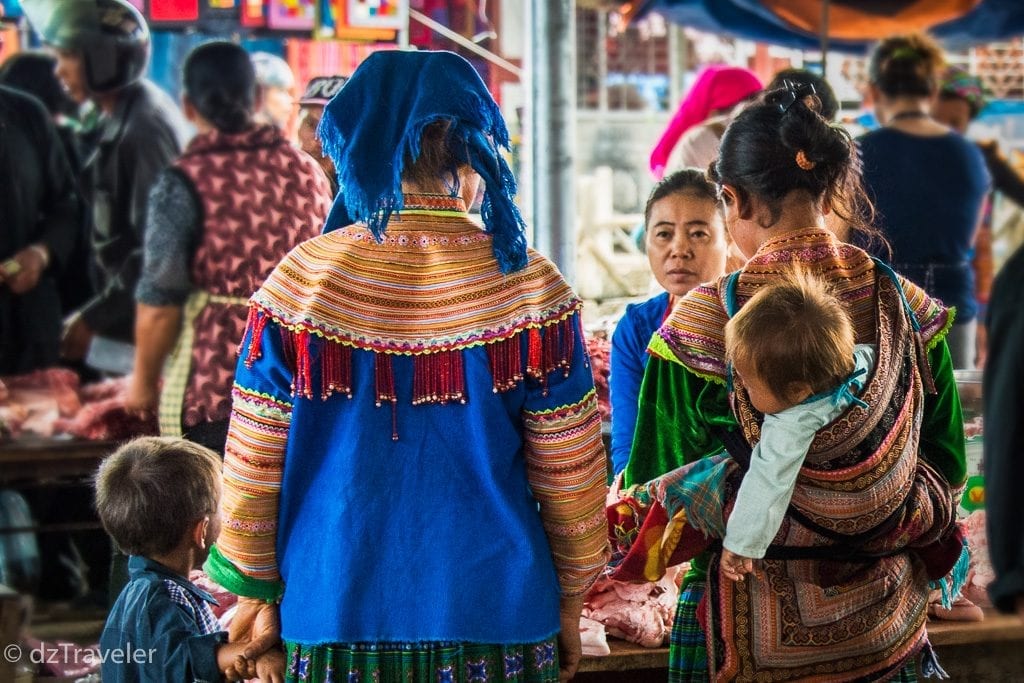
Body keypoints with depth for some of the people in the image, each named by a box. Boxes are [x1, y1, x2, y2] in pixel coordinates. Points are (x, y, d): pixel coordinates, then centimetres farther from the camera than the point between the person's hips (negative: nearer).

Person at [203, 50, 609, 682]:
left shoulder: (302, 280, -9)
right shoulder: (528, 284, -9)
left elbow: (253, 464, -3)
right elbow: (570, 477, -4)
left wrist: (256, 591, 10)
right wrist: (570, 601, 10)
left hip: (335, 614, 1)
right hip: (495, 623, 0)